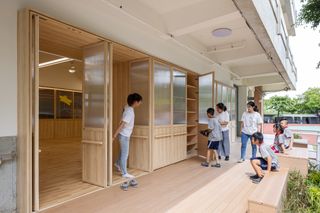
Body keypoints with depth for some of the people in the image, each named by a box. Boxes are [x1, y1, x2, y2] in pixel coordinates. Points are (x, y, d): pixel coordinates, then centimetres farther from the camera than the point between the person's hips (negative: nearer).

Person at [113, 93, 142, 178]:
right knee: (125, 154, 3)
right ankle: (124, 173, 17)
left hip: (126, 135, 9)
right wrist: (114, 136, -25)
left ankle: (118, 164, 49)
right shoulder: (130, 112, -28)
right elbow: (121, 124, -28)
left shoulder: (127, 107, -3)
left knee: (123, 152, 27)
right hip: (124, 135, -9)